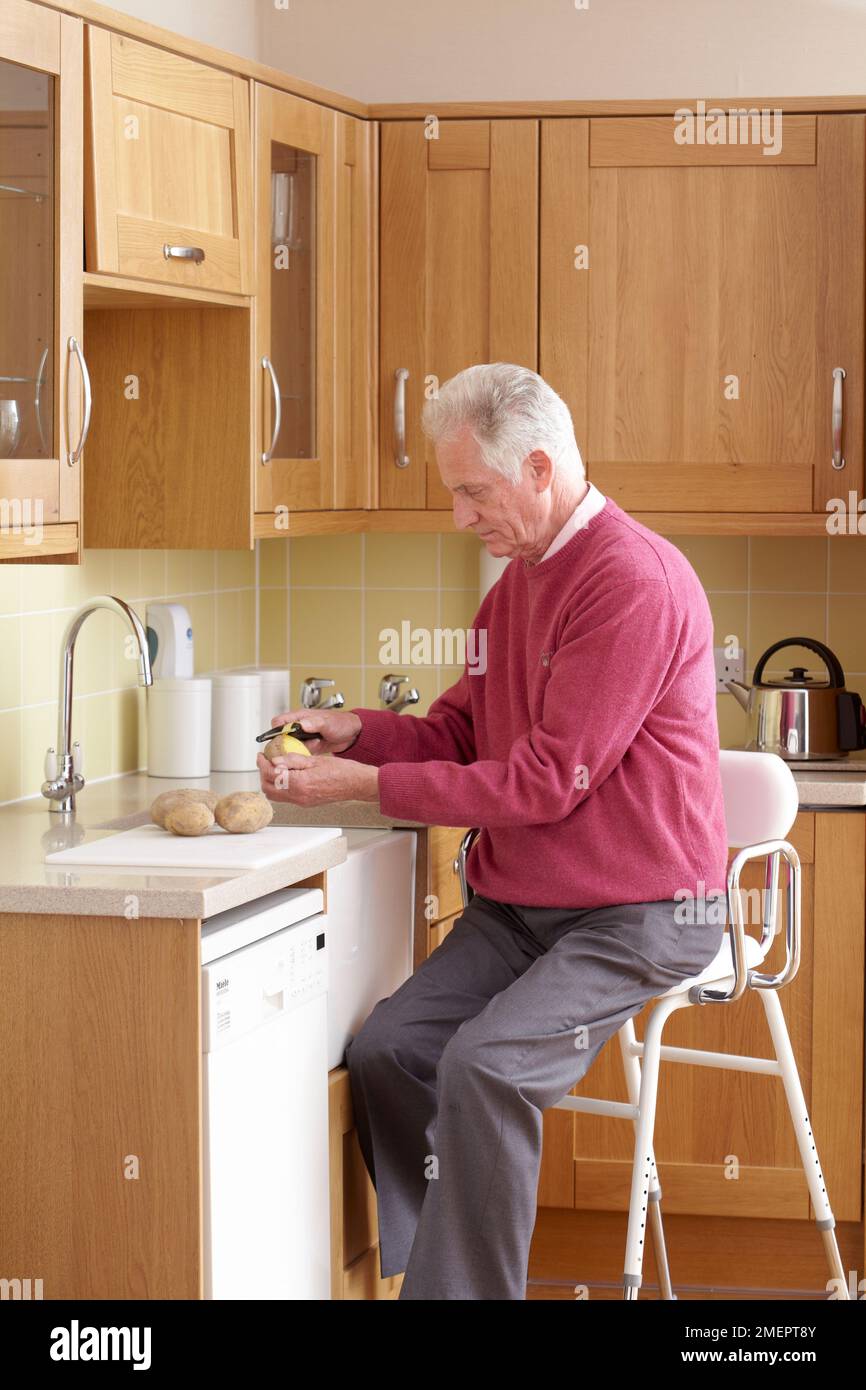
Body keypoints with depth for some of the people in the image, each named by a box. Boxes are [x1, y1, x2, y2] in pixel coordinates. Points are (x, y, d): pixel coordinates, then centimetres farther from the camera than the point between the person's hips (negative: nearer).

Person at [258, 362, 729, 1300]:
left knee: (486, 1065, -27)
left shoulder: (634, 581, -18)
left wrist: (365, 784, -19)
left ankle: (457, 1287, -14)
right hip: (515, 903, 8)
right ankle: (425, 1265, 3)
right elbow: (459, 735, 19)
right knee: (384, 1049, -9)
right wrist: (357, 731, -2)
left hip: (637, 916, -8)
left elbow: (546, 780, -21)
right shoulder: (519, 580, 13)